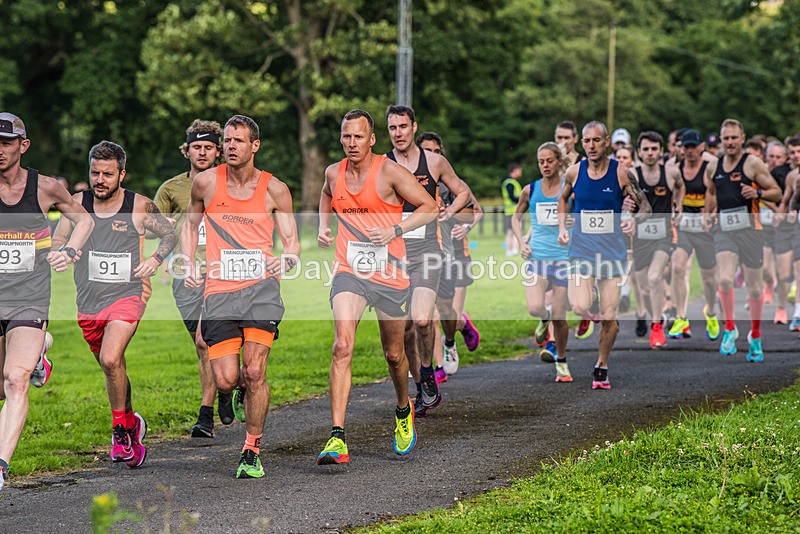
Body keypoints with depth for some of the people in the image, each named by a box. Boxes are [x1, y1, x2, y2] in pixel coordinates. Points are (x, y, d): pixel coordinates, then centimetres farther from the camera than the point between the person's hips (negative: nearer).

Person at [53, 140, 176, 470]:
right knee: (113, 369, 17)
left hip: (126, 296, -4)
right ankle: (132, 422, 40)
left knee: (110, 359, -25)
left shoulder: (140, 207, -6)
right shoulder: (78, 204, 1)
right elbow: (57, 241, 10)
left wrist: (156, 258, -9)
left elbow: (170, 234, 9)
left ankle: (120, 430, -8)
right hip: (88, 302, 4)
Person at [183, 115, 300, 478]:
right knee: (226, 380, -7)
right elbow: (190, 225, 22)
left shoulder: (274, 189, 3)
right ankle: (243, 391, 32)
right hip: (219, 290, 1)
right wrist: (190, 265, 7)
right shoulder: (206, 182, 6)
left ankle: (252, 451, 3)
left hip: (261, 286, -1)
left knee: (254, 372, -13)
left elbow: (291, 241, 5)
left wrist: (286, 259, -18)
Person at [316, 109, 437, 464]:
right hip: (349, 273, 2)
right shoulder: (334, 173, 5)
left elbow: (430, 207, -6)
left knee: (394, 355, 13)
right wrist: (323, 227, 12)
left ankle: (404, 411, 46)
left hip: (389, 275, -2)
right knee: (342, 347, -19)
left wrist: (395, 231, -17)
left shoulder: (389, 172, -9)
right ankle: (337, 438, -25)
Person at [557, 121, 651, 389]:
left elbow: (645, 207, 1)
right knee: (580, 308, -18)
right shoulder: (574, 172, -1)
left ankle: (601, 367, 18)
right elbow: (563, 198, 20)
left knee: (609, 316, -1)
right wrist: (562, 227, 6)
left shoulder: (621, 173, -7)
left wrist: (634, 220, -21)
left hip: (612, 250, -1)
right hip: (581, 249, 1)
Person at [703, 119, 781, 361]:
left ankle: (755, 336, 22)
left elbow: (777, 193, -1)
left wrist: (757, 192, -19)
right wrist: (707, 213, 12)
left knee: (754, 286, 5)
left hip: (749, 228, -2)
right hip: (724, 230, 2)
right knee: (725, 279, -19)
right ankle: (730, 328, -1)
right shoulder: (713, 167, 10)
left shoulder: (753, 163, -3)